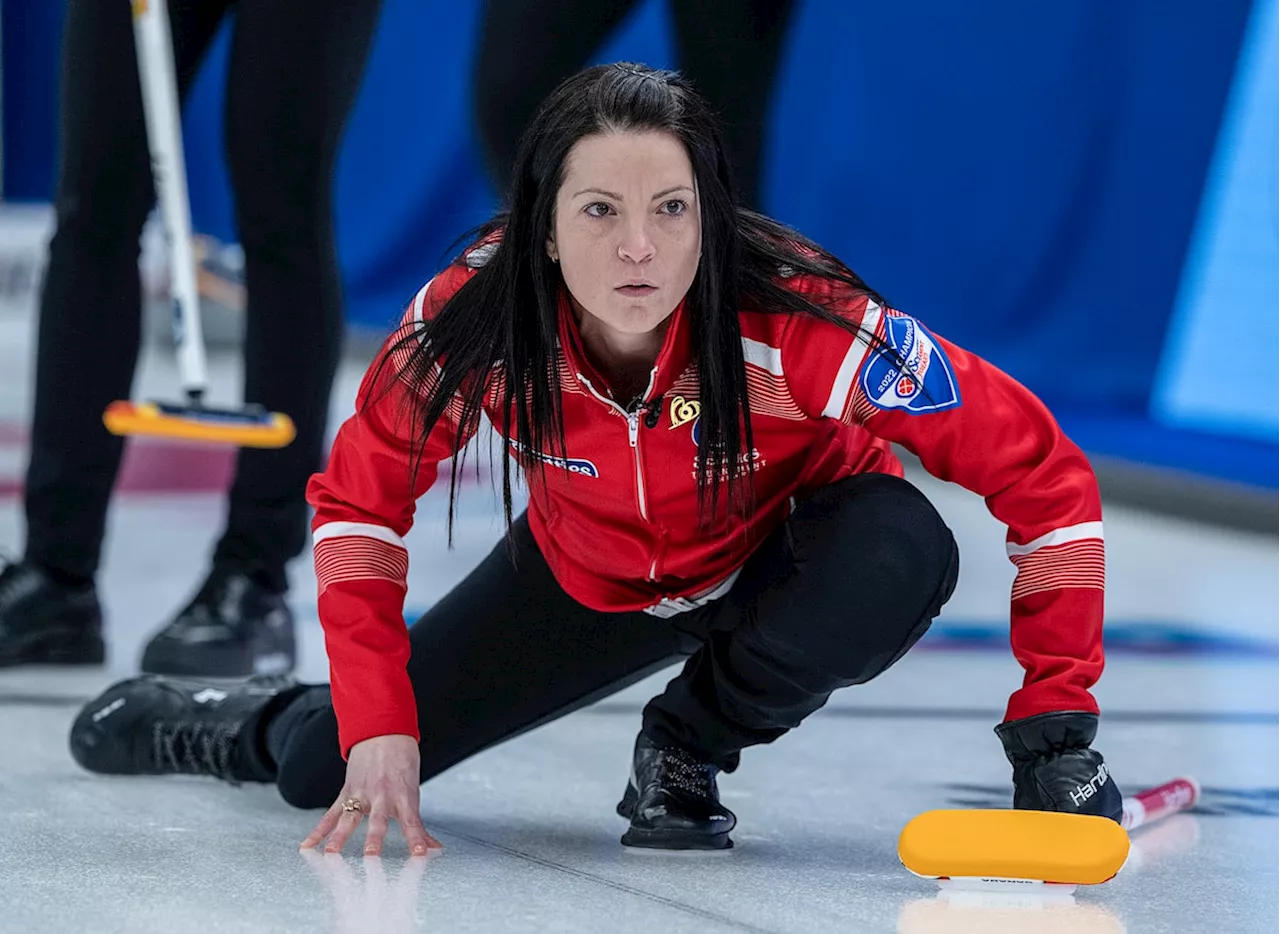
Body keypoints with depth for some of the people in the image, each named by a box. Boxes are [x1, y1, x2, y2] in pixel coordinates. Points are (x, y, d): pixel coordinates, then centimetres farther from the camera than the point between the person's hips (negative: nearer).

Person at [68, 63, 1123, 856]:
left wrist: (1055, 727, -34)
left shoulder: (800, 322, -39)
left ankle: (692, 742, -5)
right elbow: (360, 499, -13)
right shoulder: (477, 317, -31)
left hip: (786, 548, -2)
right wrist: (376, 728, -22)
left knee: (904, 555, -36)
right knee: (329, 772, 0)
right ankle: (236, 719, 41)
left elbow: (1041, 469, -32)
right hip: (591, 571, 2)